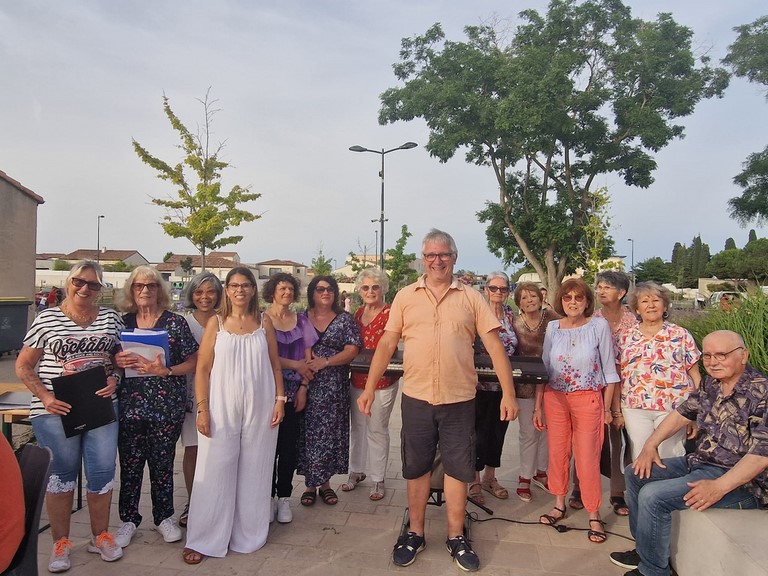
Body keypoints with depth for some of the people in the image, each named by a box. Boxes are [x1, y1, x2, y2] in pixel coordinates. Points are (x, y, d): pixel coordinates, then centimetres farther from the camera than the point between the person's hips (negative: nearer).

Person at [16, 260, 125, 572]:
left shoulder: (111, 318, 4)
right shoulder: (46, 318, -3)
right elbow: (23, 365, 0)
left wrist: (114, 380, -7)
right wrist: (45, 397, -12)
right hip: (56, 411, -2)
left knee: (102, 473, 7)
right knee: (61, 475, 11)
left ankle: (100, 536, 28)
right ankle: (60, 543, 28)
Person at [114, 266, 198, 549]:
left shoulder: (175, 322, -2)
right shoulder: (122, 322, 6)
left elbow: (193, 362, -3)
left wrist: (165, 371, -17)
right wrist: (118, 361, -9)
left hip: (167, 406, -2)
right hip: (129, 405, 2)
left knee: (163, 463, 8)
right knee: (129, 463, 9)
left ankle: (164, 517, 27)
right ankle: (129, 520, 28)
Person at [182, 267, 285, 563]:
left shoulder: (264, 321, 5)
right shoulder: (216, 323, 0)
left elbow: (275, 364, 8)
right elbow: (202, 369, -1)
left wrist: (280, 399, 1)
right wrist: (202, 409, -7)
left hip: (259, 409, 2)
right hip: (222, 409, -1)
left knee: (254, 472, 10)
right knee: (215, 472, 3)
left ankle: (249, 535, 26)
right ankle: (203, 540, 18)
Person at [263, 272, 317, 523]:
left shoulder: (301, 321, 9)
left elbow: (307, 358, 7)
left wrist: (303, 387, -2)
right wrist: (295, 365, -7)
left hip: (293, 392, 3)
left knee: (289, 447, 4)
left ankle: (284, 498, 17)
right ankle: (268, 497, 16)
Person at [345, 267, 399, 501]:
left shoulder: (390, 313, -13)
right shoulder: (358, 312, 8)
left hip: (382, 381, -6)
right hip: (357, 379, 6)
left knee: (377, 429, 5)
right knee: (357, 427, 17)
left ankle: (378, 479, 20)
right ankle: (356, 471, 35)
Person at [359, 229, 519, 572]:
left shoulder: (471, 298, 1)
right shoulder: (406, 297, 2)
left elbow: (495, 346, -2)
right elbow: (387, 343, 2)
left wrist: (508, 393, -7)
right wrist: (370, 387, -2)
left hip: (459, 399, 0)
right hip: (415, 397, 1)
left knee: (457, 468, 11)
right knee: (416, 467, 14)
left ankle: (456, 537, 29)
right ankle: (415, 533, 32)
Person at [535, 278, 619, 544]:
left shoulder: (599, 326, -6)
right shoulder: (553, 327, 3)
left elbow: (609, 369, 0)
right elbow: (544, 368, 8)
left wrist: (607, 407, -1)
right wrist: (538, 406, 7)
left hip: (588, 399, -3)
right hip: (555, 397, 3)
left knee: (588, 459, -1)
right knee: (557, 453, 10)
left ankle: (594, 515, 16)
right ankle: (560, 505, 28)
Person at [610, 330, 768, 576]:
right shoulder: (710, 384, 5)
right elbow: (683, 414, 13)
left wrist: (718, 487, -31)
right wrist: (650, 445, 1)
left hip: (741, 480, -9)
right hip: (698, 462, 9)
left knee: (653, 495, -23)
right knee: (636, 473, 10)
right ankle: (645, 550, 20)